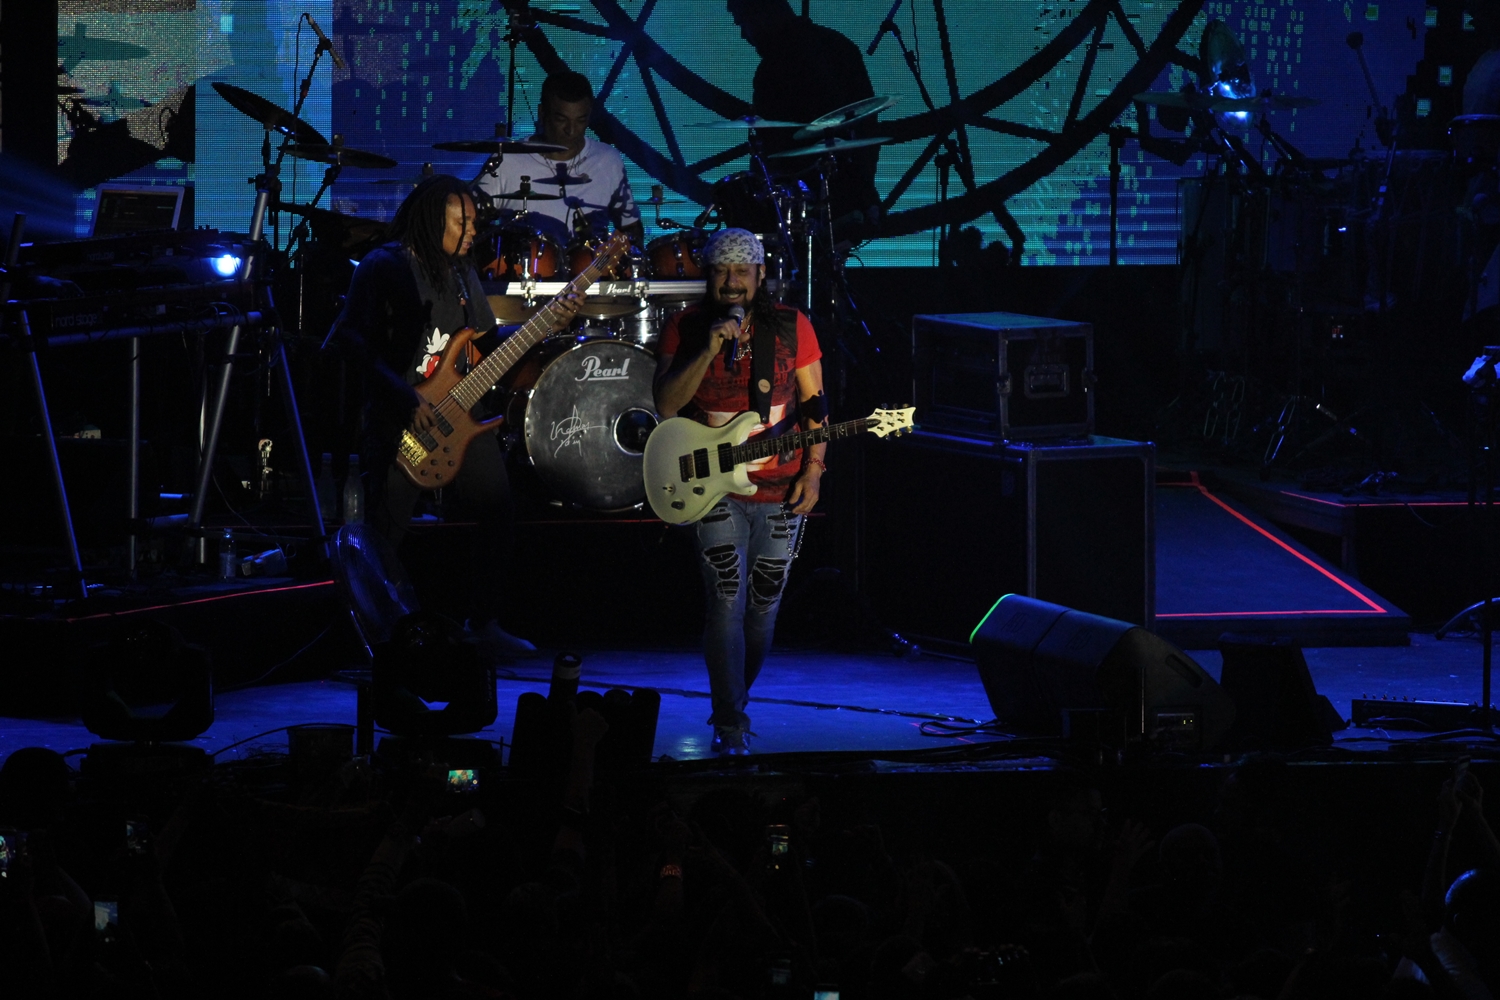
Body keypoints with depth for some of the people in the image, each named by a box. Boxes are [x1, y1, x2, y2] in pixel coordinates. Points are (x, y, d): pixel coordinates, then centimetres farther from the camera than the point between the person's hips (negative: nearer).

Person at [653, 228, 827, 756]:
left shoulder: (791, 327, 2)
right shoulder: (686, 328, -1)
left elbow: (813, 404, 5)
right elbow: (666, 404, -10)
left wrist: (812, 470, -6)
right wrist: (709, 350, -21)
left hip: (780, 489, 2)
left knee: (764, 605, 8)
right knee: (728, 602, -13)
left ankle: (734, 702, 30)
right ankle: (731, 728, -11)